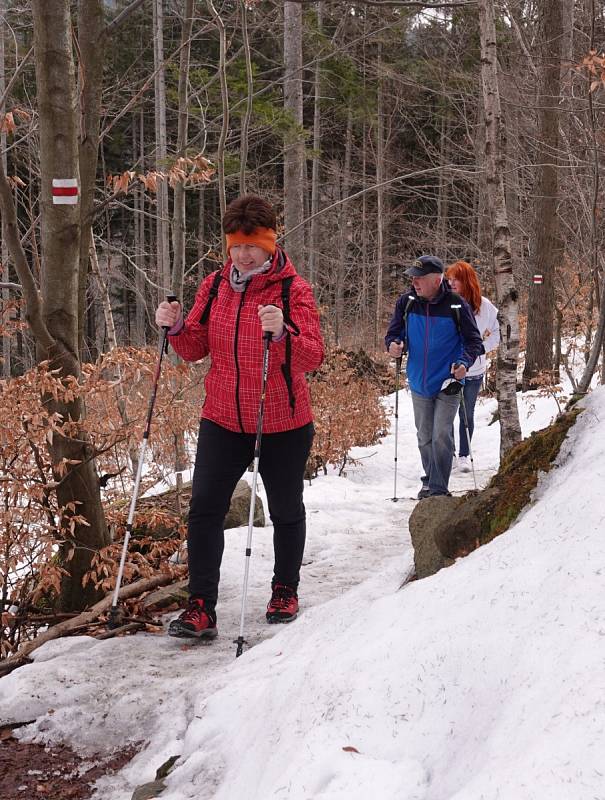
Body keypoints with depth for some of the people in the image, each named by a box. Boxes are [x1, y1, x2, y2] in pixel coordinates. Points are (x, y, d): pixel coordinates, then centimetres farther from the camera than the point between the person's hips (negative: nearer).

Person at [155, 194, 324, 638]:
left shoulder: (293, 288, -12)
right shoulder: (214, 285, 3)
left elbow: (313, 357, -20)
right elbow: (197, 349, 8)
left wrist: (282, 333, -39)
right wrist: (176, 327, -12)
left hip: (283, 423, -3)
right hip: (223, 419, 3)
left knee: (286, 510, 13)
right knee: (204, 509, -6)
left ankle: (285, 591, 34)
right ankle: (201, 609, -2)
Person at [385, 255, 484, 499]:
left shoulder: (456, 305, -12)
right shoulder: (406, 302, -4)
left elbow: (473, 340, -4)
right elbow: (394, 331, 6)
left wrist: (465, 362, -22)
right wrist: (394, 344, -17)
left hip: (447, 384, -4)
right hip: (419, 384, 4)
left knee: (441, 436, -10)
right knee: (424, 437, 14)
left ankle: (438, 488, -2)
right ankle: (429, 481, 30)